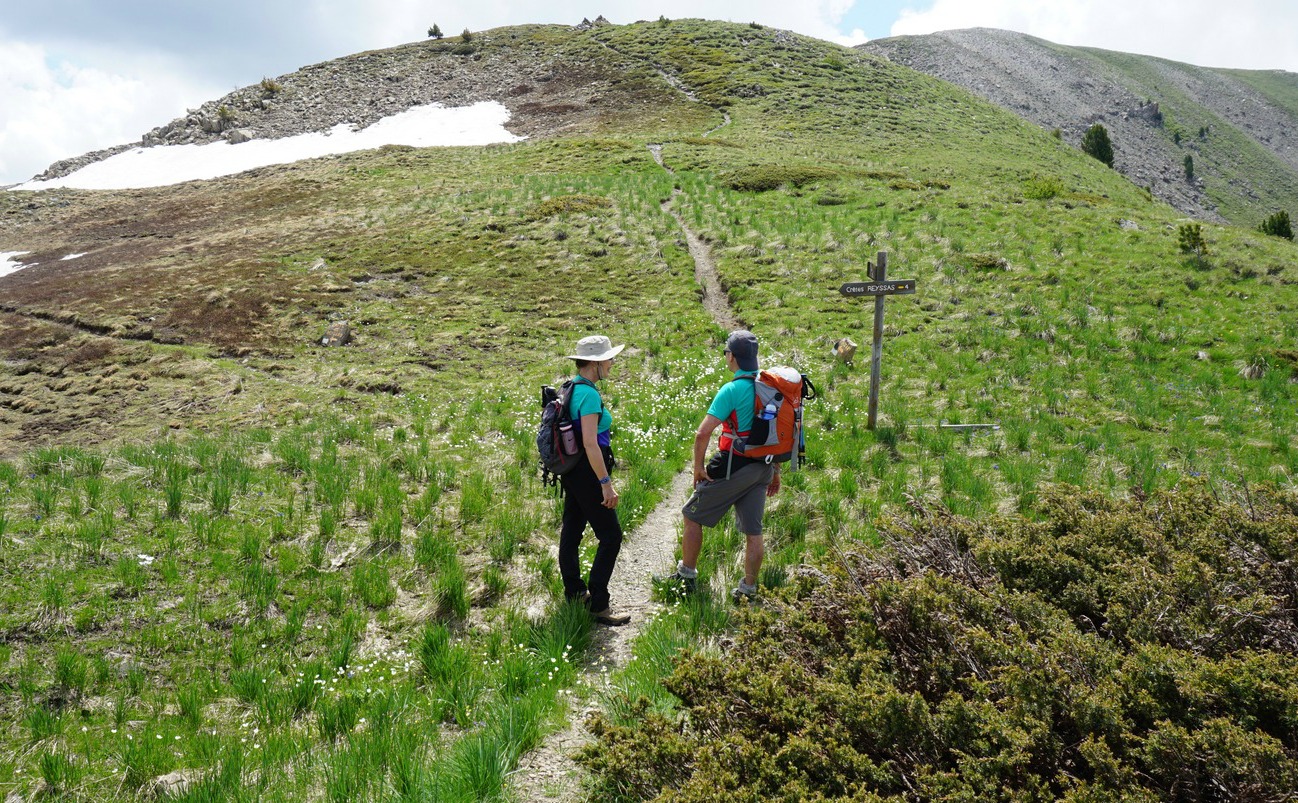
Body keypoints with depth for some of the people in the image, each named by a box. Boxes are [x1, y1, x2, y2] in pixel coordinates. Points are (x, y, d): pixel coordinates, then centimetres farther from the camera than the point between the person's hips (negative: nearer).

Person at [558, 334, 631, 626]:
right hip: (587, 473, -10)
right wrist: (606, 483, -24)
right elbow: (590, 443, -26)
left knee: (571, 532, 18)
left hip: (571, 471, 10)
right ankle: (598, 605, -1)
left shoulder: (571, 388, 9)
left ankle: (574, 591, 31)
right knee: (610, 537, -3)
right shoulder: (589, 394, -21)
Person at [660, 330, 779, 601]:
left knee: (692, 516, 10)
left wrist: (698, 467, -8)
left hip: (733, 466, -7)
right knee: (753, 530, 12)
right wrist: (775, 470, 20)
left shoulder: (732, 390, -16)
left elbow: (703, 433, -21)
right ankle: (749, 589, 18)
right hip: (763, 467, 7)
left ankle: (686, 575, 18)